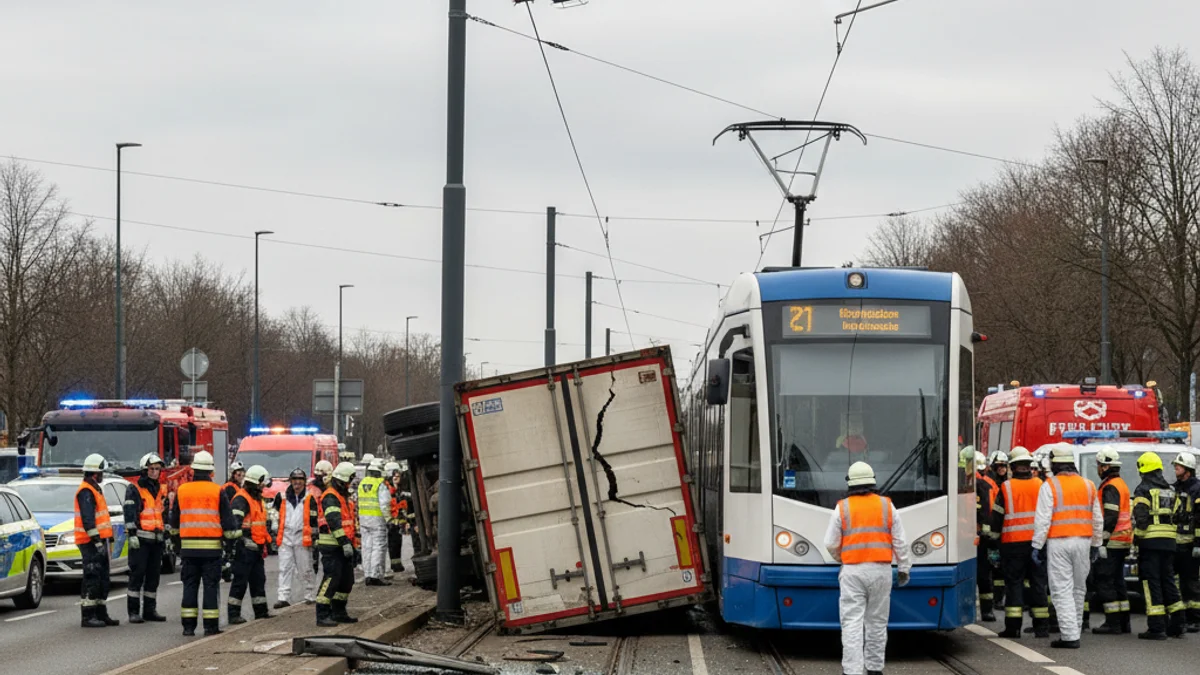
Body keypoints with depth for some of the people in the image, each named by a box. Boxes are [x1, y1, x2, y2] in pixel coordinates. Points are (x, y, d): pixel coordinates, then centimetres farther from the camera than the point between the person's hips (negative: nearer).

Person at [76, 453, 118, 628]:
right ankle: (87, 617, -10)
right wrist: (97, 541, -25)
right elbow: (87, 519, -22)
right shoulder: (86, 492, -13)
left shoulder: (94, 490, 20)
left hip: (99, 542, 11)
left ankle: (101, 614, 19)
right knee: (92, 580, -10)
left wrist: (108, 541, 26)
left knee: (104, 580, 14)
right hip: (91, 542, -11)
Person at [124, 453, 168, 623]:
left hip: (156, 539, 7)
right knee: (137, 574, -7)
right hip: (140, 538, -7)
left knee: (153, 575, 9)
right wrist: (132, 534, -19)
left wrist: (166, 535, 20)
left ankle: (150, 610, 15)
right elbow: (130, 513, -11)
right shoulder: (134, 489, -3)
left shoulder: (161, 490, 17)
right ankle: (133, 611, -6)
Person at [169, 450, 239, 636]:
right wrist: (232, 538, 12)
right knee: (211, 585, 1)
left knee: (190, 585, 6)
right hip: (211, 547, -2)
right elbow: (228, 520, -2)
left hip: (188, 547, 2)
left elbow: (173, 524, 15)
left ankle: (188, 625, 4)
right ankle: (211, 625, -1)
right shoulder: (217, 492, -3)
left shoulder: (182, 491, 6)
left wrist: (176, 542, 28)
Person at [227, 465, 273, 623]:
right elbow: (234, 523, -24)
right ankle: (233, 614, -4)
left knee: (258, 579, 16)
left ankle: (261, 610, 27)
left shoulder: (256, 499, 19)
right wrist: (231, 547, -30)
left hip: (255, 549, 10)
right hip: (244, 547, -10)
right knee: (240, 580, -7)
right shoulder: (241, 499, -15)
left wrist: (264, 545, 31)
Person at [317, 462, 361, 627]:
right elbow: (335, 522, -24)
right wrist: (344, 542, -30)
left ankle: (338, 612, 24)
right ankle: (322, 615, -13)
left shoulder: (344, 497, 20)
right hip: (332, 546, -10)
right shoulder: (330, 497, -14)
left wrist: (354, 543, 28)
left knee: (347, 580, 14)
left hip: (345, 546, 10)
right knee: (331, 579, -14)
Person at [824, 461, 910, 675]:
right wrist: (904, 568, 14)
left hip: (852, 571, -2)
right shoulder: (887, 506, 3)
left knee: (852, 623, -4)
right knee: (877, 622, 12)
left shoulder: (842, 508, -1)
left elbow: (831, 544, 3)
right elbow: (900, 541, 4)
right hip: (881, 570, 2)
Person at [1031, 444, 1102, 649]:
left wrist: (1037, 546, -4)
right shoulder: (1087, 485, 10)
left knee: (1062, 590, -5)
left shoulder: (1050, 486, -7)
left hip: (1058, 542, -5)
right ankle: (1075, 629, 23)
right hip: (1083, 541, 5)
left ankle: (1070, 635, -11)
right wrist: (1096, 545, 23)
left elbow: (1042, 519, -10)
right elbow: (1098, 519, 15)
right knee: (1078, 588, 14)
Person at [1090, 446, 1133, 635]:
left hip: (1112, 542, -10)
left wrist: (1102, 542, -21)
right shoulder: (1122, 484, 18)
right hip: (1123, 542, 10)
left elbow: (1110, 518, -21)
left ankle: (1112, 623, -9)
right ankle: (1123, 622, 16)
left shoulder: (1110, 488, -14)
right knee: (1117, 581, 14)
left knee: (1104, 581, -7)